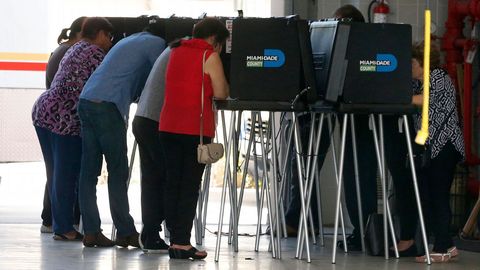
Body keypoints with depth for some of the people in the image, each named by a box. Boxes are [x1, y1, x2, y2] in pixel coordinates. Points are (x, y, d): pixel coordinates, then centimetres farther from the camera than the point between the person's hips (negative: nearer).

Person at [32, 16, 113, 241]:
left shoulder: (76, 49, 22)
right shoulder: (95, 53, -8)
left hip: (43, 110, 10)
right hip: (64, 118, -10)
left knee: (56, 173, 12)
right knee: (67, 174, -4)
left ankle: (60, 224, 16)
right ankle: (65, 228, -1)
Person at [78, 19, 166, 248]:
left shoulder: (129, 41, 29)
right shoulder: (156, 43, 5)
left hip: (86, 101, 8)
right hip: (107, 105, -8)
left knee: (89, 171, 5)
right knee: (118, 171, -4)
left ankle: (91, 232, 4)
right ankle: (125, 232, -2)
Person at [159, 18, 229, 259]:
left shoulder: (176, 51, 14)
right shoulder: (210, 57, -5)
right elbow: (220, 94, -8)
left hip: (168, 126, 6)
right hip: (196, 128, -6)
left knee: (172, 183, 9)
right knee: (190, 185, -3)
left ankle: (174, 240, 8)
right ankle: (182, 242, -6)